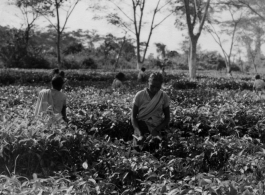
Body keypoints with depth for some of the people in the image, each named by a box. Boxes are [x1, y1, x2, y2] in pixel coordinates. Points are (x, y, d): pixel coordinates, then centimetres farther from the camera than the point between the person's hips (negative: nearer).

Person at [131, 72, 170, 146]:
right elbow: (133, 116, -4)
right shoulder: (139, 95, -7)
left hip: (156, 129, 1)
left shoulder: (164, 97, -3)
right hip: (140, 128, -1)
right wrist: (139, 133, -19)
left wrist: (156, 130, -13)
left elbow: (167, 117, 3)